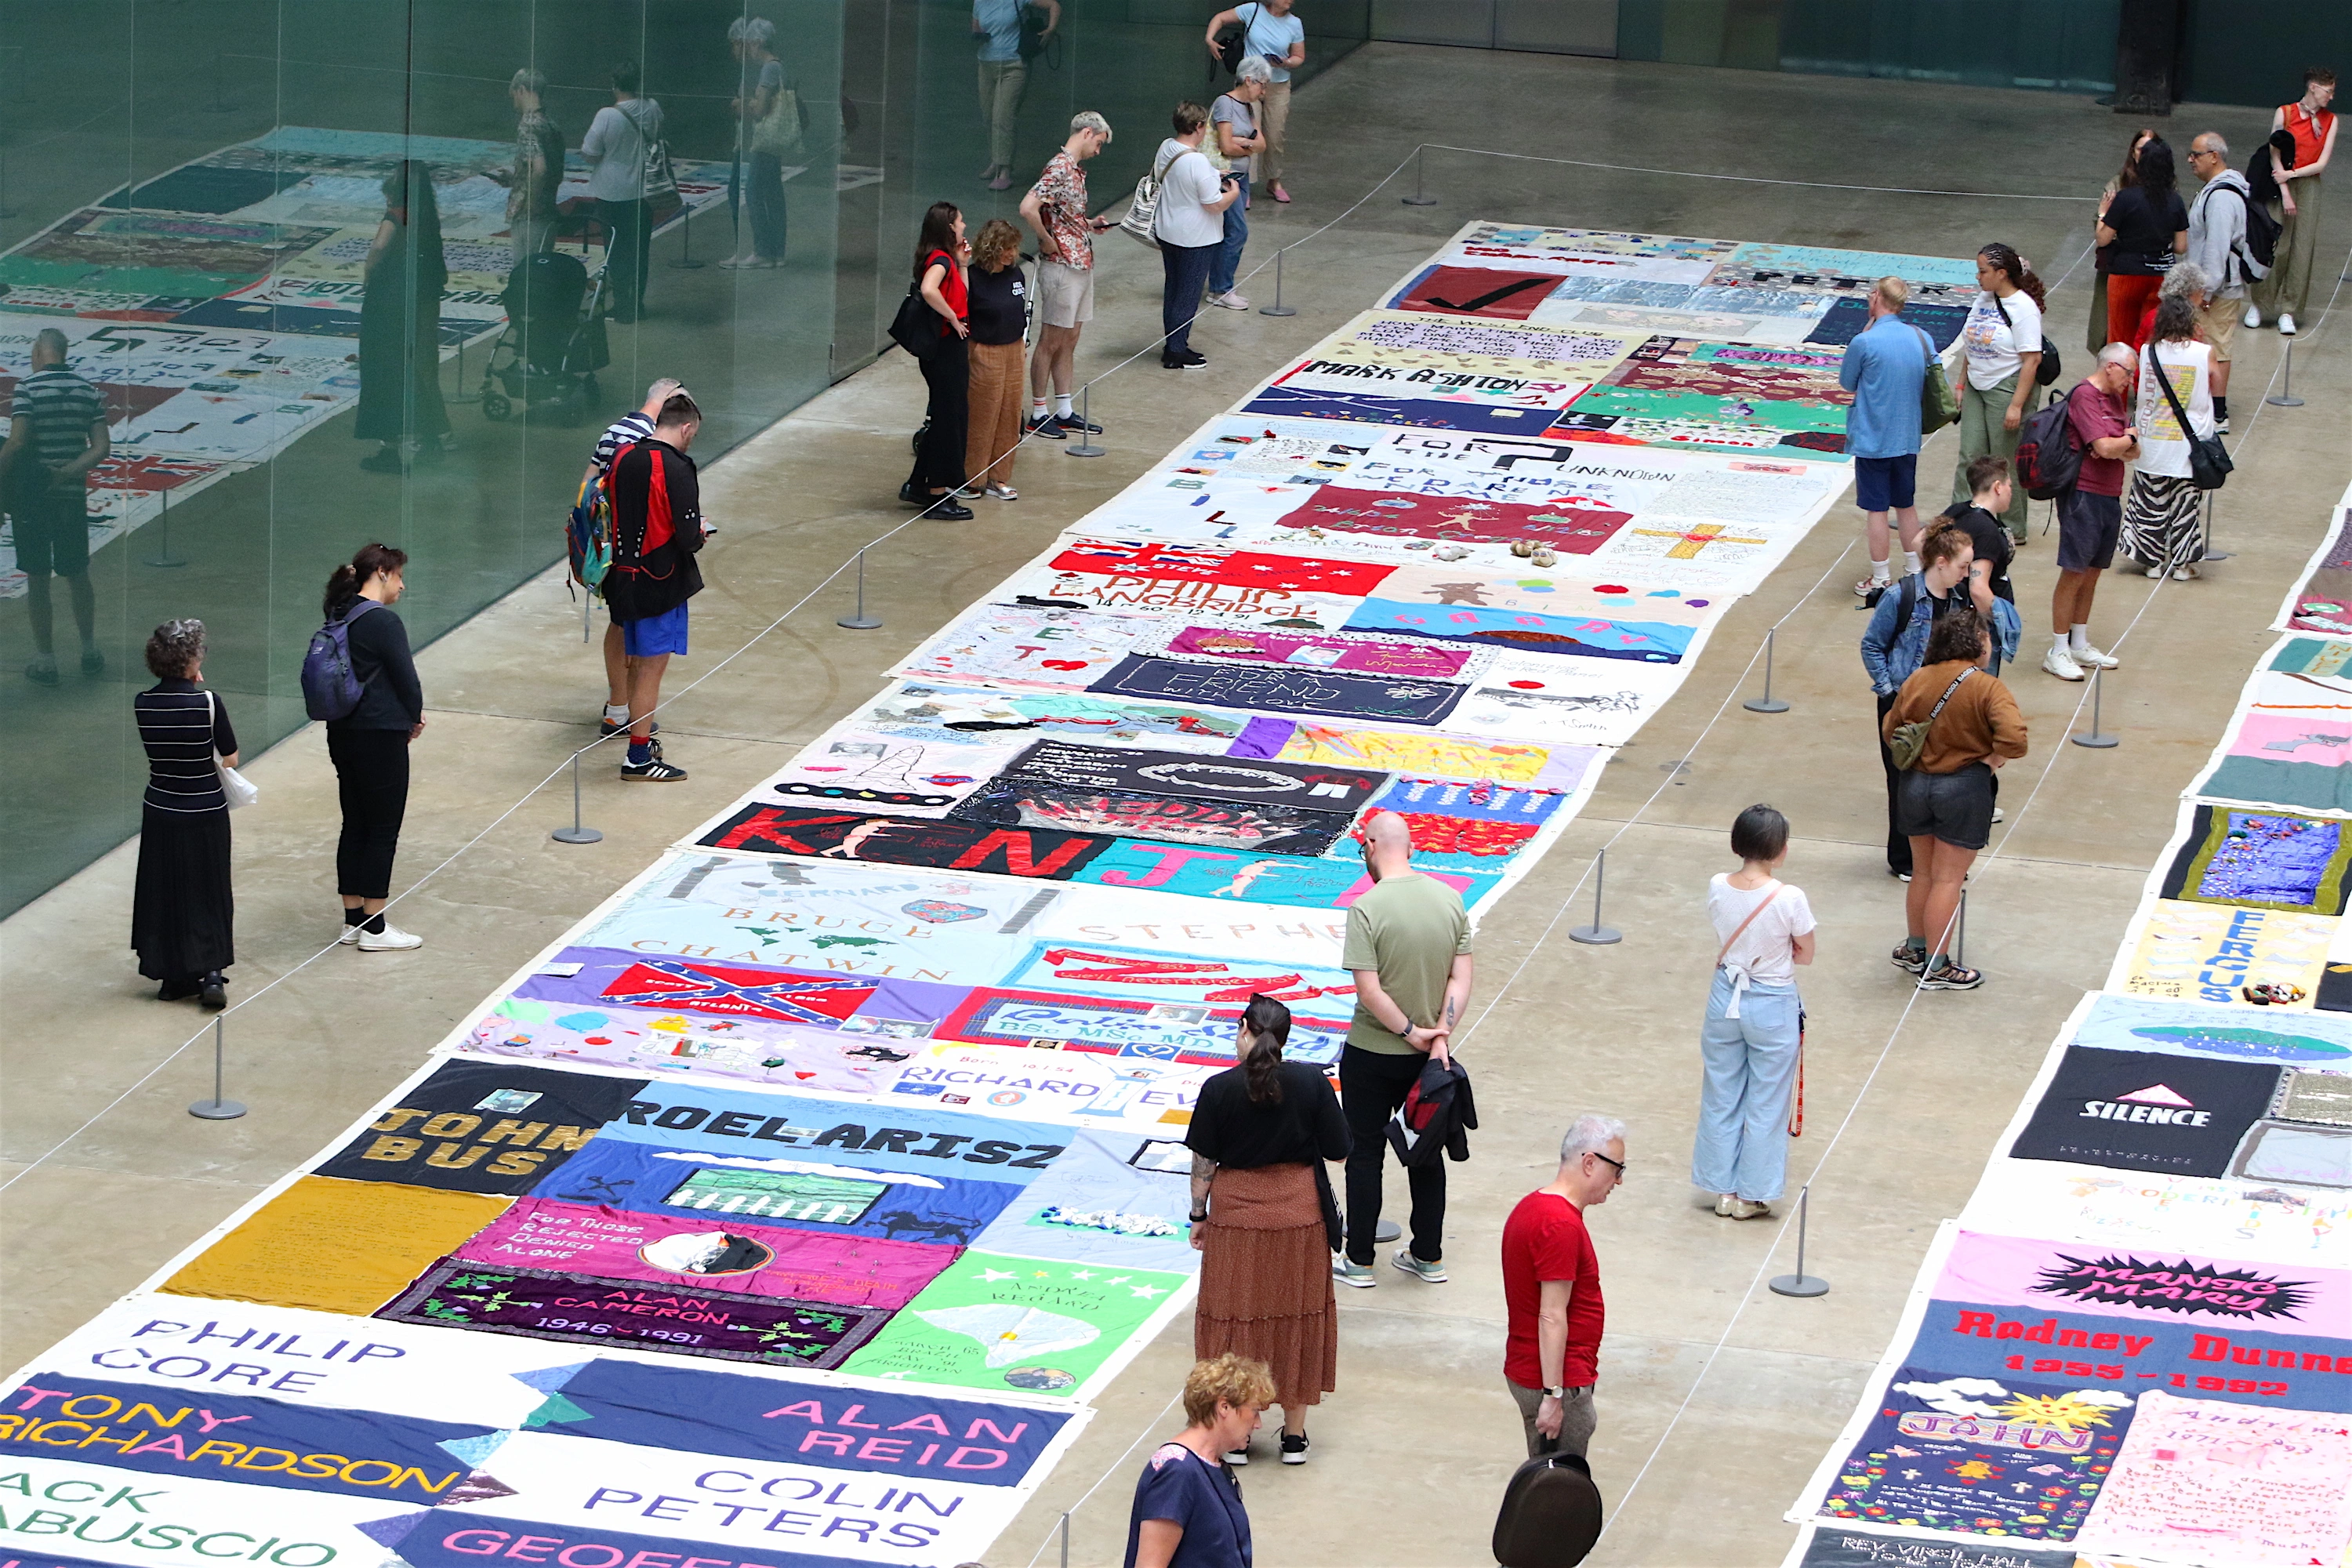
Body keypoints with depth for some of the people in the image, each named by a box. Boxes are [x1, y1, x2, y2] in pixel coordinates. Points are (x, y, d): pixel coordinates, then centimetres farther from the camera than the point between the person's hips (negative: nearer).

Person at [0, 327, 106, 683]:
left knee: (37, 580, 5)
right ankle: (90, 653, 26)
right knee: (78, 576, 17)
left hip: (31, 494, -4)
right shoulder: (87, 391, 3)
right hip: (72, 494, 4)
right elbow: (100, 448, -4)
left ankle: (45, 660, 9)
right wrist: (68, 473, -6)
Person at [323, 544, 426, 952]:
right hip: (381, 735, -8)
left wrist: (409, 714, 6)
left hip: (342, 732, 8)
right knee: (383, 830, 1)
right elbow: (406, 678, -14)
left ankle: (353, 920, 22)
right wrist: (414, 716, 7)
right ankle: (373, 928, 6)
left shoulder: (340, 617, 8)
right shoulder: (383, 622, -18)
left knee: (354, 826, 15)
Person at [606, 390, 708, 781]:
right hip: (661, 583, -7)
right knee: (652, 667, 0)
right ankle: (639, 759, 4)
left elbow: (611, 516, 12)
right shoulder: (676, 469, -19)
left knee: (639, 665, 19)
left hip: (625, 574, 7)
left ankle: (643, 740, 31)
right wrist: (700, 533, 2)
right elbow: (688, 538, -21)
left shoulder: (624, 457, 2)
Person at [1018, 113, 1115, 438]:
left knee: (1068, 342, 14)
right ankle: (1038, 414, 7)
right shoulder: (1059, 168, -18)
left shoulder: (1075, 170, 12)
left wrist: (1090, 225, 9)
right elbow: (1028, 209, -29)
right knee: (1051, 342, -1)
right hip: (1061, 266, -10)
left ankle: (1064, 411, 21)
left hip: (1081, 264, 10)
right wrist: (1047, 242, -18)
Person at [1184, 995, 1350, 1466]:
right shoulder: (1312, 1081, -9)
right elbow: (1338, 1149, -3)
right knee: (1296, 1319, 14)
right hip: (1299, 1214, 2)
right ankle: (1294, 1436, 22)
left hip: (1237, 1214, -2)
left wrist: (1198, 1215, 7)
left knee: (1236, 1320, 10)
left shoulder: (1220, 1089, -12)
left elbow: (1204, 1162, -6)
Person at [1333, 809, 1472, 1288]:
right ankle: (1428, 1256, 26)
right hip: (1429, 1053, 5)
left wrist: (1410, 1032, -13)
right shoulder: (1450, 900, -2)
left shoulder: (1368, 909, -19)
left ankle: (1359, 1262, 15)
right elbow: (1461, 978, -4)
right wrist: (1440, 1036, -7)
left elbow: (1369, 990, -23)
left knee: (1365, 1156, 8)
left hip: (1373, 1053, -5)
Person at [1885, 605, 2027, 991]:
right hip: (1964, 786, -5)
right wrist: (1993, 757, -10)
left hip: (1916, 783, 5)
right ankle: (1936, 968, 9)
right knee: (1948, 879, 3)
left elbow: (1890, 729, 9)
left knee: (1924, 872, 22)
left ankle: (1914, 948, 35)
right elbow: (2013, 736, -28)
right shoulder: (1987, 688, -17)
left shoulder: (1917, 680, -1)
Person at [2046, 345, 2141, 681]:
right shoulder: (2085, 396, -13)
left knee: (2093, 572, 14)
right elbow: (2105, 447, -22)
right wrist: (2130, 439, -1)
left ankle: (2079, 646, 23)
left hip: (2109, 495, 9)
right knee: (2074, 573, -7)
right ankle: (2058, 652, -2)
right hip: (2083, 494, -9)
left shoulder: (2113, 398, 16)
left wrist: (2119, 447, -11)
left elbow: (2133, 452, 13)